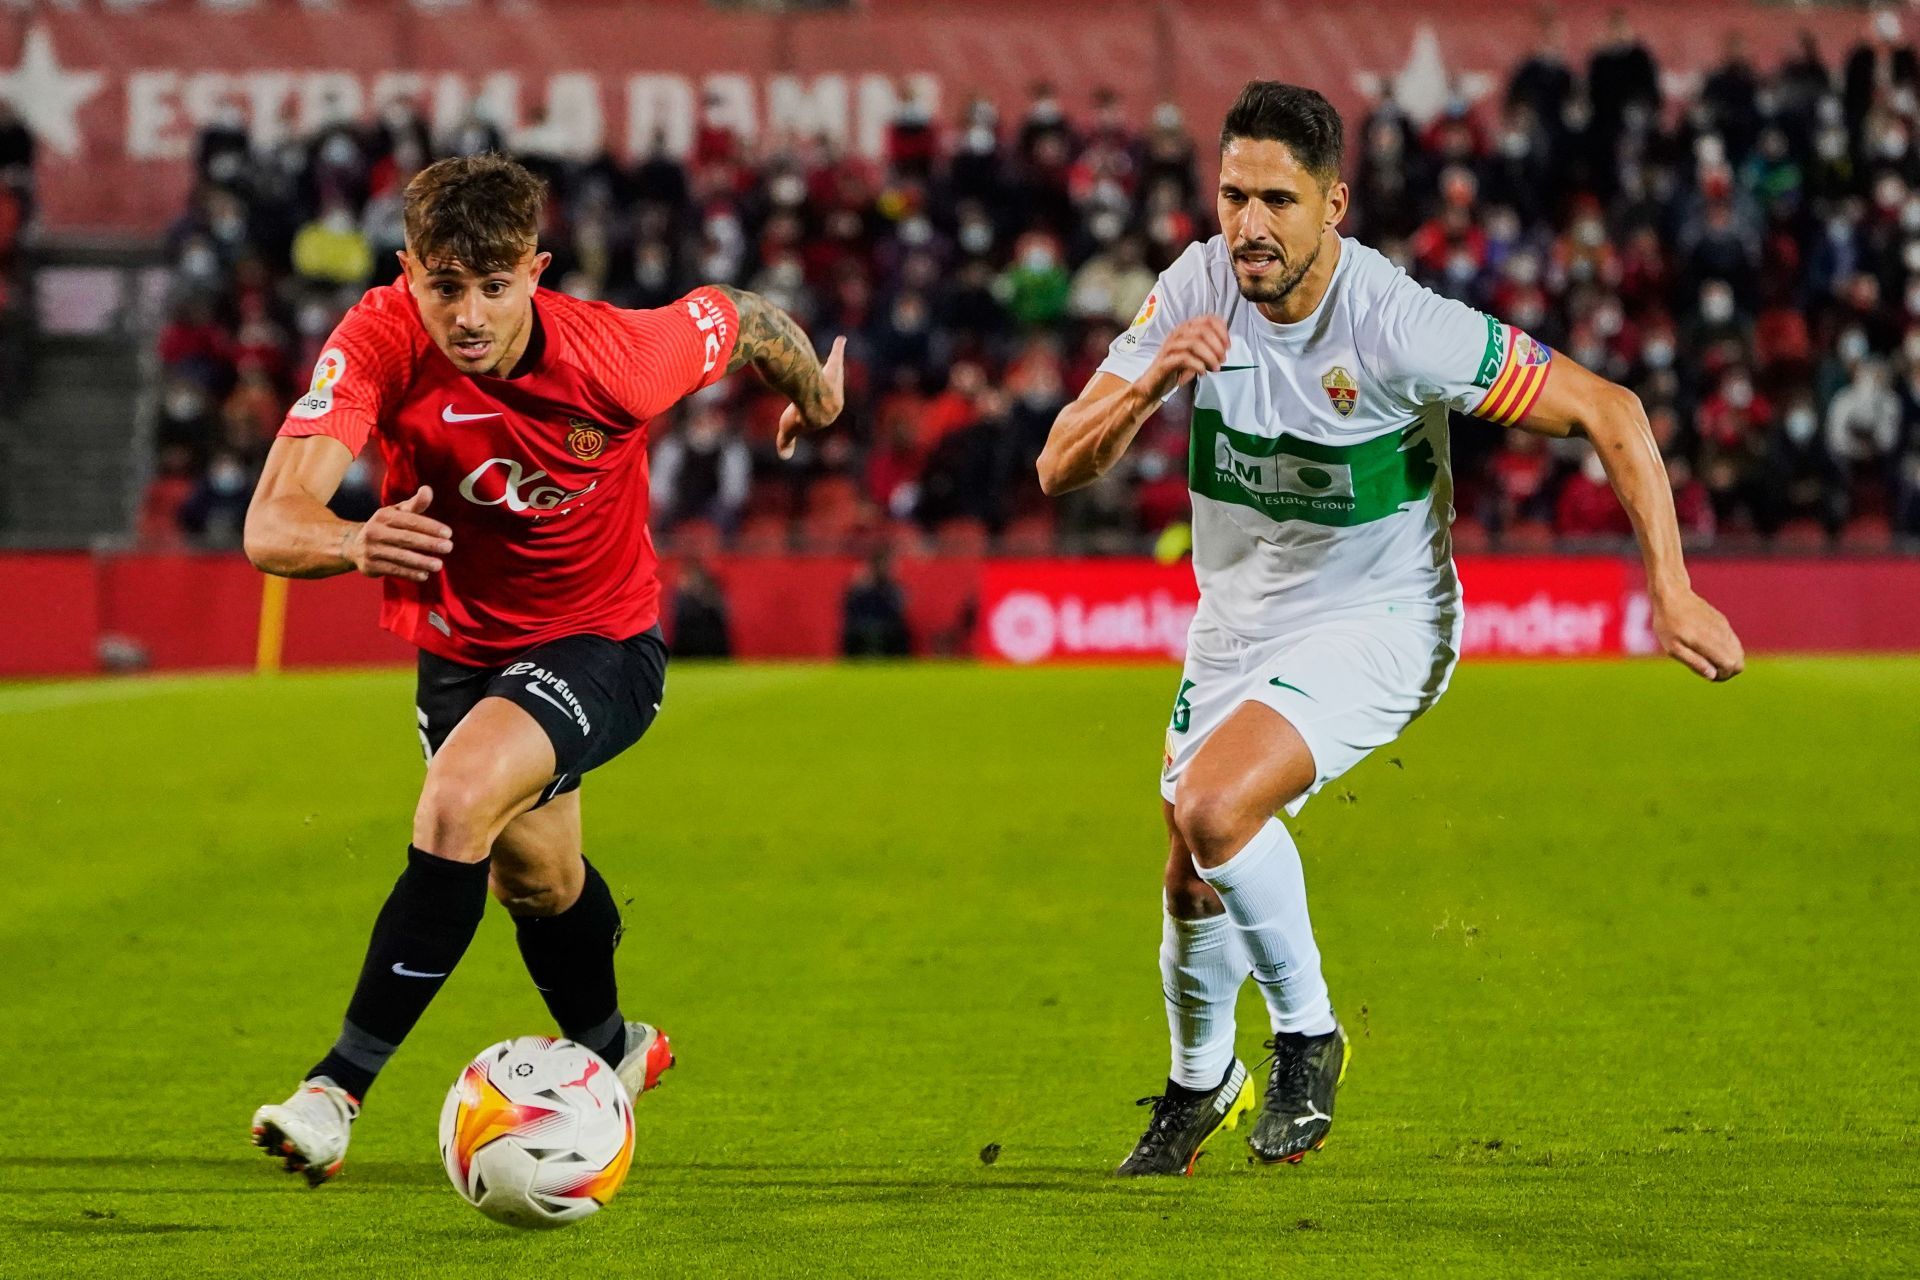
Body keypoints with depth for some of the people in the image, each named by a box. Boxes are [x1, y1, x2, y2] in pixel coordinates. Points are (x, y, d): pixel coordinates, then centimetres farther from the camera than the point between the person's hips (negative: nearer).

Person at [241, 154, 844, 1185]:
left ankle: (339, 1087, -24)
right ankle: (609, 1050, 56)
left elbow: (747, 320, -7)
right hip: (460, 642, 4)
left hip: (601, 643, -4)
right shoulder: (381, 341, -28)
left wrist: (815, 398, 14)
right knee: (535, 879, 24)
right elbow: (270, 523, -38)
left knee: (459, 800, -30)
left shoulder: (618, 357, -30)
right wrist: (357, 543, -61)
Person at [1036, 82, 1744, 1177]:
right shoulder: (1199, 290, -14)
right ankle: (1201, 1086, 44)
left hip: (1376, 619, -5)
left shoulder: (1398, 325, -27)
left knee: (1214, 807, -28)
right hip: (1238, 620, 5)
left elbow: (1609, 411, -21)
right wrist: (1149, 383, -34)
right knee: (1194, 883, 14)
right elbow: (1061, 470, -14)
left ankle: (1309, 1035, -4)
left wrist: (1672, 592, -25)